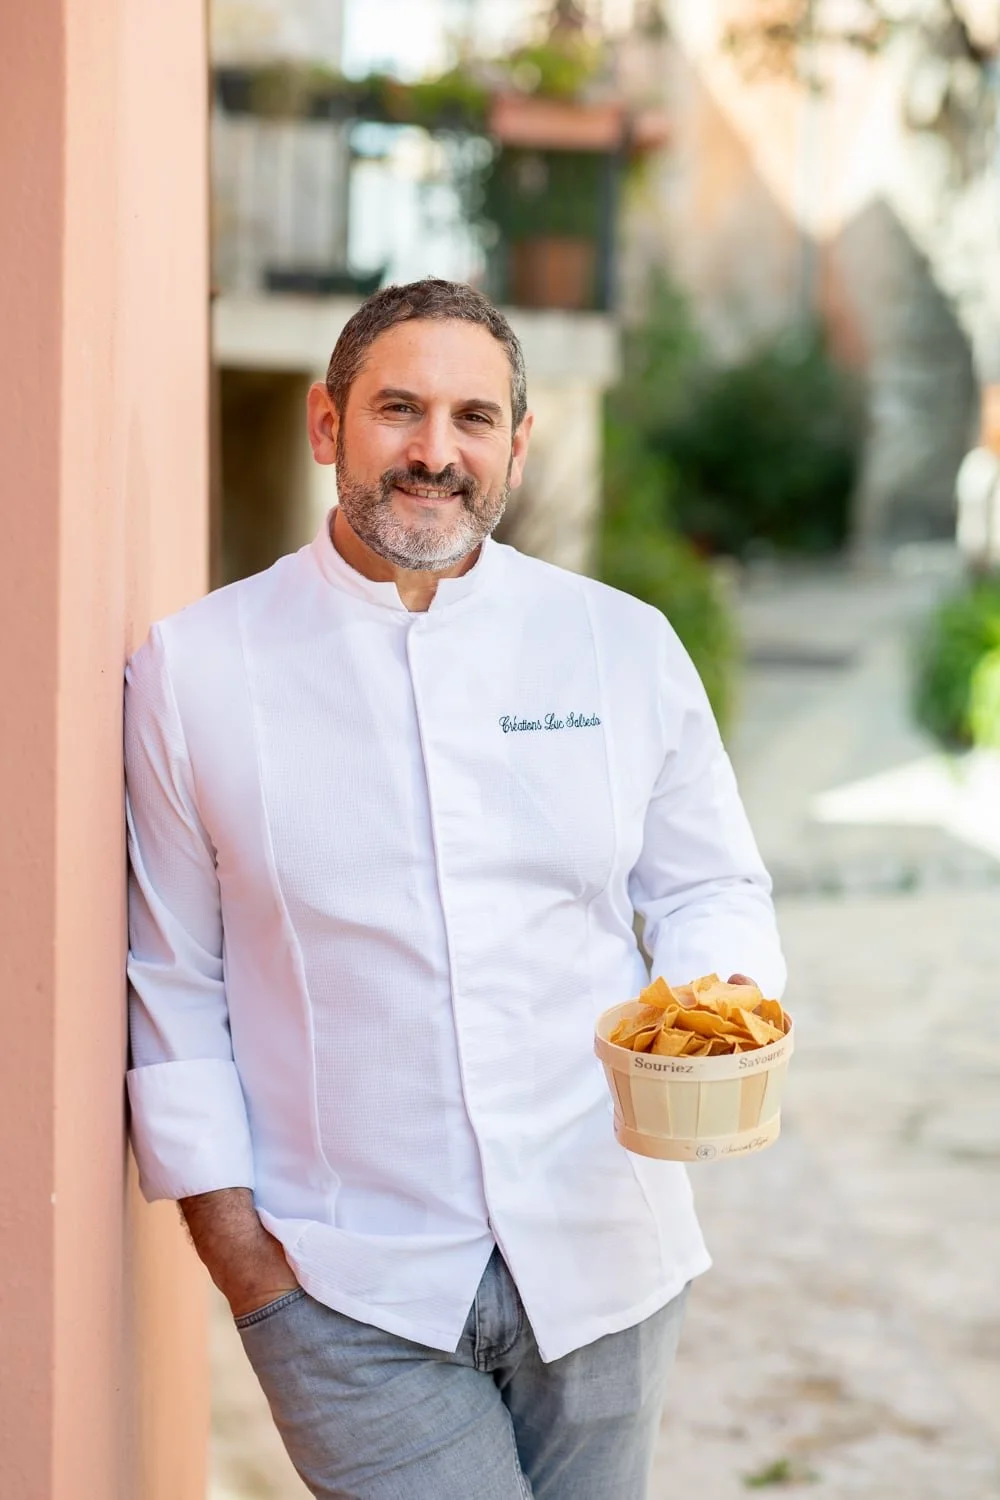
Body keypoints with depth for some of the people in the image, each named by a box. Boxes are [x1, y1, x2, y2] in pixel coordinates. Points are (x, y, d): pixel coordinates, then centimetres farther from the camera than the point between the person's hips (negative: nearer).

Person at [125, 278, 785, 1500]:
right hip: (347, 1294, -2)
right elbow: (172, 986, 0)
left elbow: (708, 885, 11)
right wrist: (236, 1247, -3)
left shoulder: (627, 645, 2)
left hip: (600, 1261, 3)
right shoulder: (193, 671, -3)